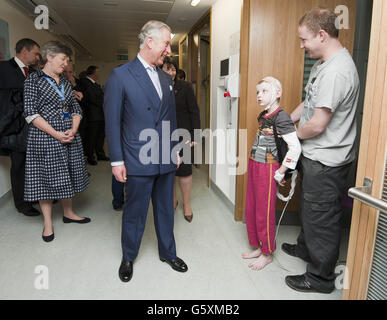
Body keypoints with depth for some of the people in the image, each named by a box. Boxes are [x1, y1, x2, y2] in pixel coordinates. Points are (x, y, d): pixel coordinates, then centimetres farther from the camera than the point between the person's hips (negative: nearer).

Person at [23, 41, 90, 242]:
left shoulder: (65, 82, 13)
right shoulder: (34, 80, -4)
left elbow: (76, 109, 12)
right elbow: (31, 113, -11)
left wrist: (73, 130, -7)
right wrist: (55, 134, -17)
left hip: (69, 137, 5)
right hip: (44, 137, -5)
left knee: (66, 176, 12)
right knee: (46, 177, 2)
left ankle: (68, 213, 28)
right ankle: (48, 223, 14)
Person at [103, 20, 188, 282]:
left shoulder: (166, 79, 11)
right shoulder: (120, 76, -6)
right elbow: (112, 121, -7)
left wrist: (175, 150, 14)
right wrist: (117, 161, -9)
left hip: (166, 160, 5)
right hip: (139, 161, -5)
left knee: (166, 209, 16)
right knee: (135, 213, 10)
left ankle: (168, 253, 37)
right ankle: (128, 258, 34)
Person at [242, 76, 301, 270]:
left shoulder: (280, 117, -16)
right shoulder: (262, 116, 10)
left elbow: (295, 147, -22)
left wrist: (280, 174, -16)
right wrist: (252, 165, 16)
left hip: (268, 170, -8)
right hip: (254, 167, 8)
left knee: (264, 213, 4)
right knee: (251, 210, 16)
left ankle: (267, 254, 25)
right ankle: (258, 247, 34)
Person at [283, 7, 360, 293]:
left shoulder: (336, 71, -24)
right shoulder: (324, 64, 9)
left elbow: (317, 125, -26)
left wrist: (292, 135, -7)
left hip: (326, 162, -10)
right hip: (316, 156, 10)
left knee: (321, 217, 5)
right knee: (309, 208, 25)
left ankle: (320, 278, 24)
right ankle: (306, 249, 48)